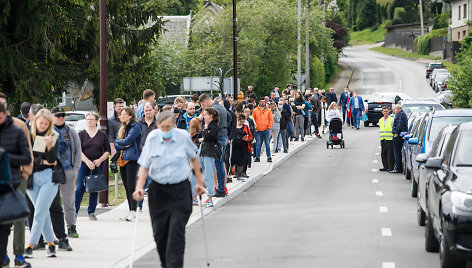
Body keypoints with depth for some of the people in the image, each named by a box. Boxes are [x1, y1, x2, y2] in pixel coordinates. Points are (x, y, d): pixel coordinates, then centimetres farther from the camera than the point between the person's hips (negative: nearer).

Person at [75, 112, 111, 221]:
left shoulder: (102, 135, 6)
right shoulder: (81, 134, 3)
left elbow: (108, 151, 6)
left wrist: (99, 160, -10)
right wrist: (88, 162, -16)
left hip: (98, 166, 1)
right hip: (84, 164, -1)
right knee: (80, 188, -7)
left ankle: (91, 212, 12)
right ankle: (74, 211, -2)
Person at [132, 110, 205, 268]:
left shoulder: (183, 137, -4)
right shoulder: (152, 139, -5)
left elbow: (194, 158, 12)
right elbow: (144, 166, -2)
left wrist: (199, 182, 13)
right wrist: (139, 187, -16)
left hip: (180, 190, -1)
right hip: (158, 190, 1)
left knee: (176, 231, -11)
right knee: (159, 232, 5)